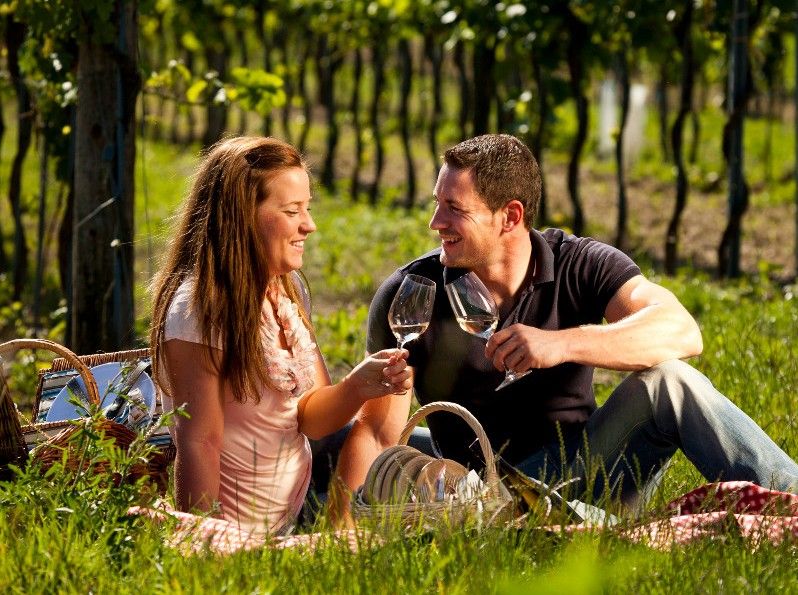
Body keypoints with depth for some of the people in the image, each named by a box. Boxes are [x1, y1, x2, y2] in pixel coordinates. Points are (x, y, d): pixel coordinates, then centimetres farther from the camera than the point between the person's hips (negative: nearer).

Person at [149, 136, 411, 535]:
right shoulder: (199, 308, -18)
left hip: (294, 520, 8)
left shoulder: (289, 289, 6)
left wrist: (356, 387, -14)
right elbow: (199, 443, -19)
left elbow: (309, 419, 6)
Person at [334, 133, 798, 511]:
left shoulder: (580, 266, -3)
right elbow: (378, 431, -4)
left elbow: (683, 332, -20)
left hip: (586, 471, 1)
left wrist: (563, 344, -32)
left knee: (667, 381, -27)